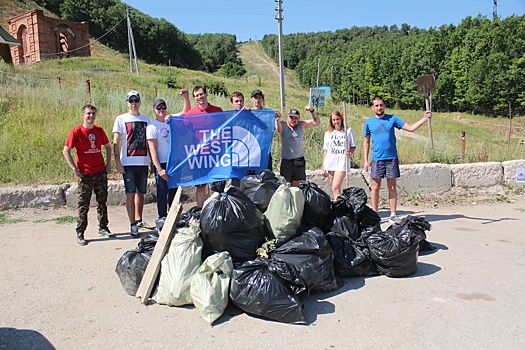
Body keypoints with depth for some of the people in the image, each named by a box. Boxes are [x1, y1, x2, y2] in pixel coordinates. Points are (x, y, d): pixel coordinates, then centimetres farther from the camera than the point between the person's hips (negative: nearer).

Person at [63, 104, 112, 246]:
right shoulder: (76, 132, -7)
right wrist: (74, 169, -12)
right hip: (85, 174, -4)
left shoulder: (99, 130, 5)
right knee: (83, 205, 1)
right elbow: (66, 151, -6)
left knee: (102, 202, 13)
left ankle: (103, 228, 27)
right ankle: (80, 234, 10)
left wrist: (108, 163, 9)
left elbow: (107, 146, 19)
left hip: (101, 173, 4)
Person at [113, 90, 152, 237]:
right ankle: (133, 224, 4)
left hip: (143, 162, 3)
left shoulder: (146, 119, 11)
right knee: (130, 193, -3)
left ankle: (139, 220, 27)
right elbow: (116, 142, -1)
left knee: (141, 192, 12)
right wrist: (117, 161, -10)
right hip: (128, 163, -3)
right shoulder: (121, 119, 3)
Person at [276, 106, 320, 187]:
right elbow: (278, 128, -28)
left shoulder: (302, 125, 5)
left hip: (299, 160, 2)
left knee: (296, 185, 9)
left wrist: (312, 111, -8)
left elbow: (317, 122, 7)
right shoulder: (283, 125, -5)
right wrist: (277, 120, -50)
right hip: (286, 160, -2)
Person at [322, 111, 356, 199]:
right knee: (335, 188, 8)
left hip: (342, 163, -3)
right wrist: (323, 167, 9)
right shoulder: (328, 133, 9)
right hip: (330, 163, 4)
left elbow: (353, 146, 6)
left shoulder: (349, 131, 2)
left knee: (335, 188, -14)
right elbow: (325, 150, 12)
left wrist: (350, 153, -18)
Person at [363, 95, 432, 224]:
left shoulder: (392, 119, 5)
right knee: (375, 188, 2)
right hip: (377, 159, 0)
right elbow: (366, 142, 9)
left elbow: (411, 128, 3)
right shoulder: (369, 122, 7)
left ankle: (393, 215, 12)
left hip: (392, 158, 0)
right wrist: (366, 161, 4)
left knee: (392, 187, 4)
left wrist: (425, 118, -8)